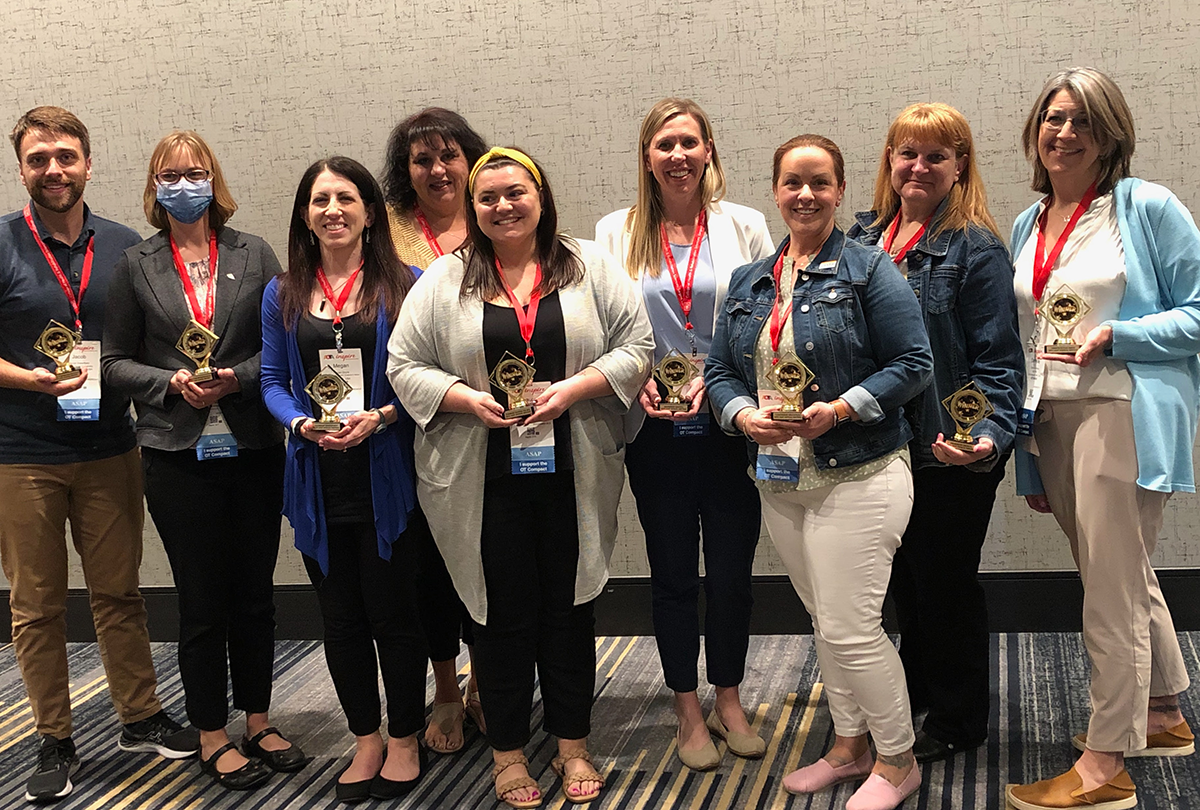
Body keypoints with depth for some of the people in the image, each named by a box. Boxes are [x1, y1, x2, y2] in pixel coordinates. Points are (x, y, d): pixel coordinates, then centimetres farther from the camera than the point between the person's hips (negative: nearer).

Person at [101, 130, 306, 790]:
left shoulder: (254, 255, 5)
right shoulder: (135, 266, 5)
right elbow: (115, 361, 4)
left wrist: (236, 378, -13)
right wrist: (173, 382, -12)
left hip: (253, 446, 1)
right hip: (177, 455, -1)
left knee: (255, 592, 10)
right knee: (201, 599, 4)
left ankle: (257, 722, 25)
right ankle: (212, 737, 18)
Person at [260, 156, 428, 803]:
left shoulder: (405, 286, -2)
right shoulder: (282, 294, 8)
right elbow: (273, 381, 9)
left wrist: (378, 417, -18)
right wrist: (302, 423, -10)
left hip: (385, 475, -3)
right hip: (318, 479, 3)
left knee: (392, 611, 4)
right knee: (340, 615, 11)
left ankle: (405, 740, 21)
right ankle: (366, 739, 27)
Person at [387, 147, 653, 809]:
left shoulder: (590, 267, 5)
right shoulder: (444, 280, 5)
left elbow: (637, 345, 1)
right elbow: (405, 366, 3)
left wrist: (573, 389, -13)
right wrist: (468, 399, -13)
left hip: (572, 473, 1)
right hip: (484, 477, -1)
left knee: (569, 606, 9)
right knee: (503, 611, 5)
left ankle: (573, 745, 24)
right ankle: (507, 751, 20)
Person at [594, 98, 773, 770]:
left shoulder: (745, 227, 3)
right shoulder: (617, 233, 5)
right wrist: (638, 383, -12)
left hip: (730, 429, 0)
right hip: (656, 431, 0)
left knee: (732, 571, 7)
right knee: (674, 574, 10)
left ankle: (729, 701, 28)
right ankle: (690, 713, 24)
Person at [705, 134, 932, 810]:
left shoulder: (869, 270, -5)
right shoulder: (749, 281, 12)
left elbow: (913, 363, -10)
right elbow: (719, 368, 11)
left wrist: (839, 409, -20)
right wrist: (745, 415, -10)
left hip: (858, 476, -6)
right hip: (781, 480, 6)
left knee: (850, 628, -5)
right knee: (826, 622, 17)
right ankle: (851, 745, 33)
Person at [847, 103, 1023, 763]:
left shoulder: (975, 249, -11)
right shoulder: (863, 237, 6)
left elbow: (998, 360, -14)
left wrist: (989, 436, -27)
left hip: (950, 453, -6)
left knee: (944, 581, 7)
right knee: (905, 576, 19)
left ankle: (958, 721, 26)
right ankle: (916, 689, 40)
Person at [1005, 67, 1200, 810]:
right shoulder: (1028, 226, 14)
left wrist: (1114, 335, -20)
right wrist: (1025, 446, 17)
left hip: (1125, 413, -7)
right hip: (1052, 419, 7)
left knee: (1113, 590, -4)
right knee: (1126, 580, 19)